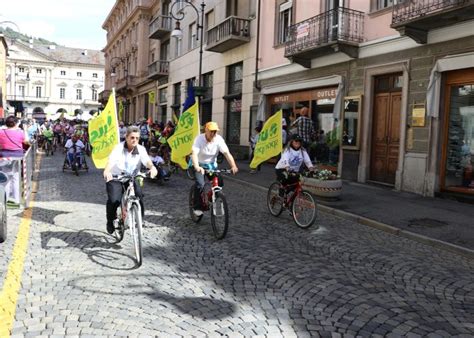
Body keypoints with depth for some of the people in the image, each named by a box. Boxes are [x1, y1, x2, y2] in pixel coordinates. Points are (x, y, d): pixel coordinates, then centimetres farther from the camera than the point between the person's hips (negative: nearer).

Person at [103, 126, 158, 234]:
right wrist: (107, 171, -55)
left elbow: (147, 161, -25)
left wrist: (152, 167, -50)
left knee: (139, 195, -23)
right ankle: (110, 221, 7)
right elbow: (111, 160, -32)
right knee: (114, 200, -23)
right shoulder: (119, 148, -15)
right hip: (115, 178, -2)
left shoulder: (141, 149, -8)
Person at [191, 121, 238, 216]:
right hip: (200, 165, -3)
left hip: (212, 164, 3)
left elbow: (227, 153, -25)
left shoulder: (219, 139, -17)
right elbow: (194, 154, -35)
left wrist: (233, 166, -40)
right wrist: (197, 167, -54)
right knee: (200, 184, -23)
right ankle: (197, 207, -7)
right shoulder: (199, 139, -23)